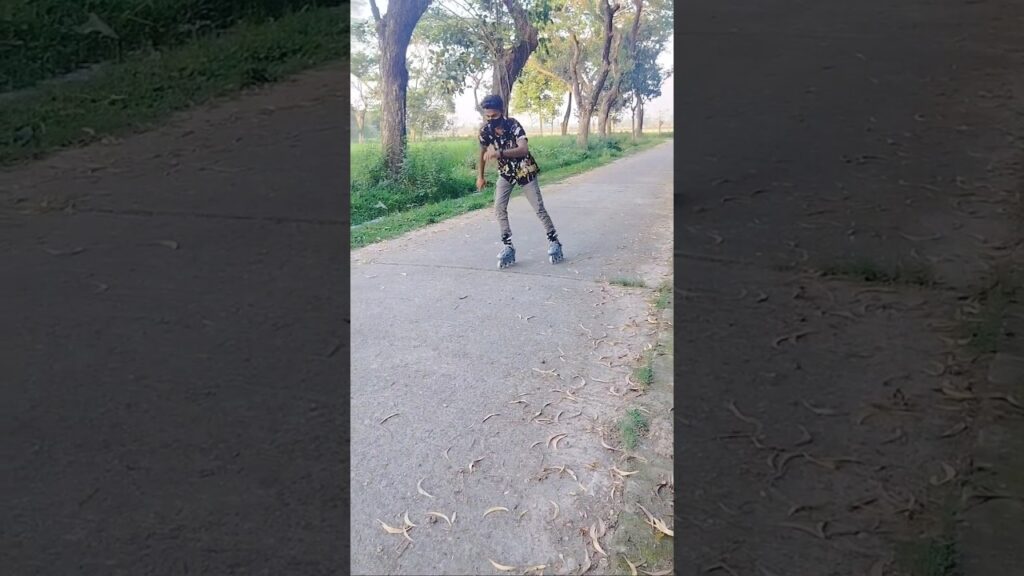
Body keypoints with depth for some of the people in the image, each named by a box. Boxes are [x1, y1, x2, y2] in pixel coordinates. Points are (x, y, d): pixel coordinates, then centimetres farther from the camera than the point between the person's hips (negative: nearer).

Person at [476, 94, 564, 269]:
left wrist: (500, 153, -53)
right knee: (499, 208, -11)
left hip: (525, 171, -4)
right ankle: (508, 247, -4)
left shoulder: (513, 125, -26)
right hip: (505, 172, 4)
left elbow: (524, 149, -41)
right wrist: (480, 176, 10)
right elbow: (483, 152, 6)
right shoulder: (485, 130, -13)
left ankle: (554, 242, 13)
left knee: (539, 208, -2)